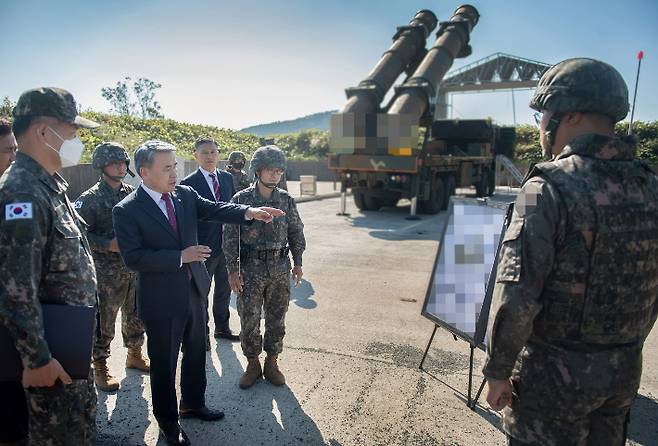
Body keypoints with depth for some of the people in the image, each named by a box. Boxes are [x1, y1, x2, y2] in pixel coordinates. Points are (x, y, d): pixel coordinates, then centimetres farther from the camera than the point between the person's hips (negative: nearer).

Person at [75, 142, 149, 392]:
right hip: (107, 271, -5)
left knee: (135, 315, 17)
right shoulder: (90, 199, -9)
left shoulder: (131, 193, 7)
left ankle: (134, 355, 36)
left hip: (135, 268, 5)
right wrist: (108, 244, -22)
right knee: (104, 321, 4)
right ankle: (100, 368, 21)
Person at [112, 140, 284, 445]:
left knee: (196, 353, 22)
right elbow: (132, 258, -20)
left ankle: (193, 403, 46)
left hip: (194, 291, 6)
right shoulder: (126, 210, -15)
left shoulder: (185, 194, 0)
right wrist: (180, 256, -24)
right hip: (161, 300, -5)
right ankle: (167, 420, 35)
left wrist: (249, 212, -26)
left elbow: (215, 210, -9)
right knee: (164, 363, 13)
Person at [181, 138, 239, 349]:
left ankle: (222, 327, 38)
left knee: (224, 289, 19)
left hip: (227, 245, 5)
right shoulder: (188, 183, -10)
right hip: (204, 247, -5)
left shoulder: (227, 178, 5)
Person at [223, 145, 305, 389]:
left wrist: (297, 262, 8)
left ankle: (271, 363, 28)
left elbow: (296, 232, 11)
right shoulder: (241, 199, -5)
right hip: (251, 269, -2)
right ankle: (252, 364, 24)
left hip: (280, 269, 3)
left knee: (276, 319, 11)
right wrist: (233, 270, -8)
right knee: (249, 320, 5)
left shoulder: (286, 200, 3)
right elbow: (230, 236, -5)